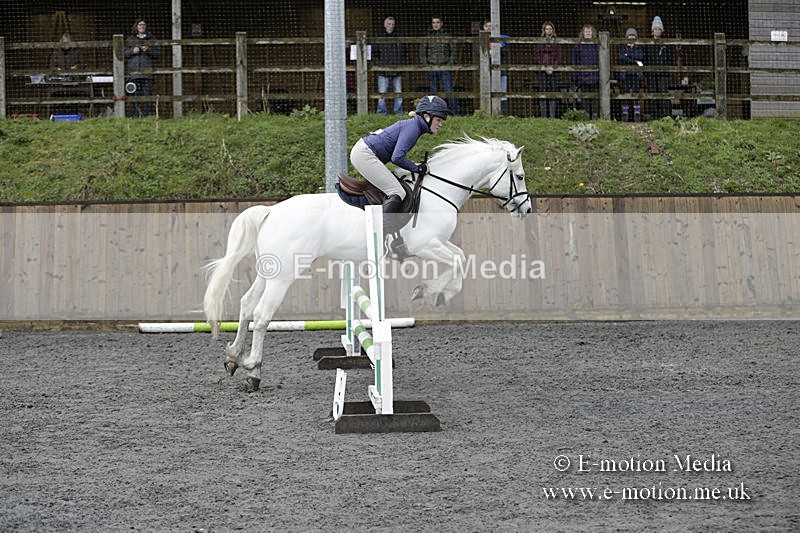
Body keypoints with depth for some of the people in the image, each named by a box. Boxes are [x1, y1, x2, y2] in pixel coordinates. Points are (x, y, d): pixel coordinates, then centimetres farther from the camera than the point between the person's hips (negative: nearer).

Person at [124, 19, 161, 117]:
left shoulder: (151, 38, 11)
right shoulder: (131, 39, 15)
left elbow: (158, 52, 5)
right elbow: (124, 53, 10)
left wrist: (148, 50, -13)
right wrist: (132, 51, -9)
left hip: (148, 71, -1)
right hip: (134, 70, 1)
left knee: (148, 93, -7)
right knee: (136, 93, -3)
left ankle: (148, 114, -7)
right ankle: (136, 115, -2)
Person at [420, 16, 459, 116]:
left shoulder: (447, 36, 2)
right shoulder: (428, 37, 7)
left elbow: (454, 50, 6)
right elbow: (422, 51, 13)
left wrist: (451, 63, -4)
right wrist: (424, 63, 2)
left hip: (445, 67, -3)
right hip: (432, 67, 3)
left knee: (449, 91, -9)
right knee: (434, 92, 6)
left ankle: (455, 112, -7)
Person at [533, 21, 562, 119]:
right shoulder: (538, 42, 9)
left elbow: (558, 57, 5)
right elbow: (536, 57, 2)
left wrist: (552, 67, -10)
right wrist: (545, 67, -9)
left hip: (554, 70, 1)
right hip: (542, 70, -1)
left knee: (553, 92, -3)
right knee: (542, 93, -6)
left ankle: (553, 116, -2)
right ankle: (544, 116, -6)